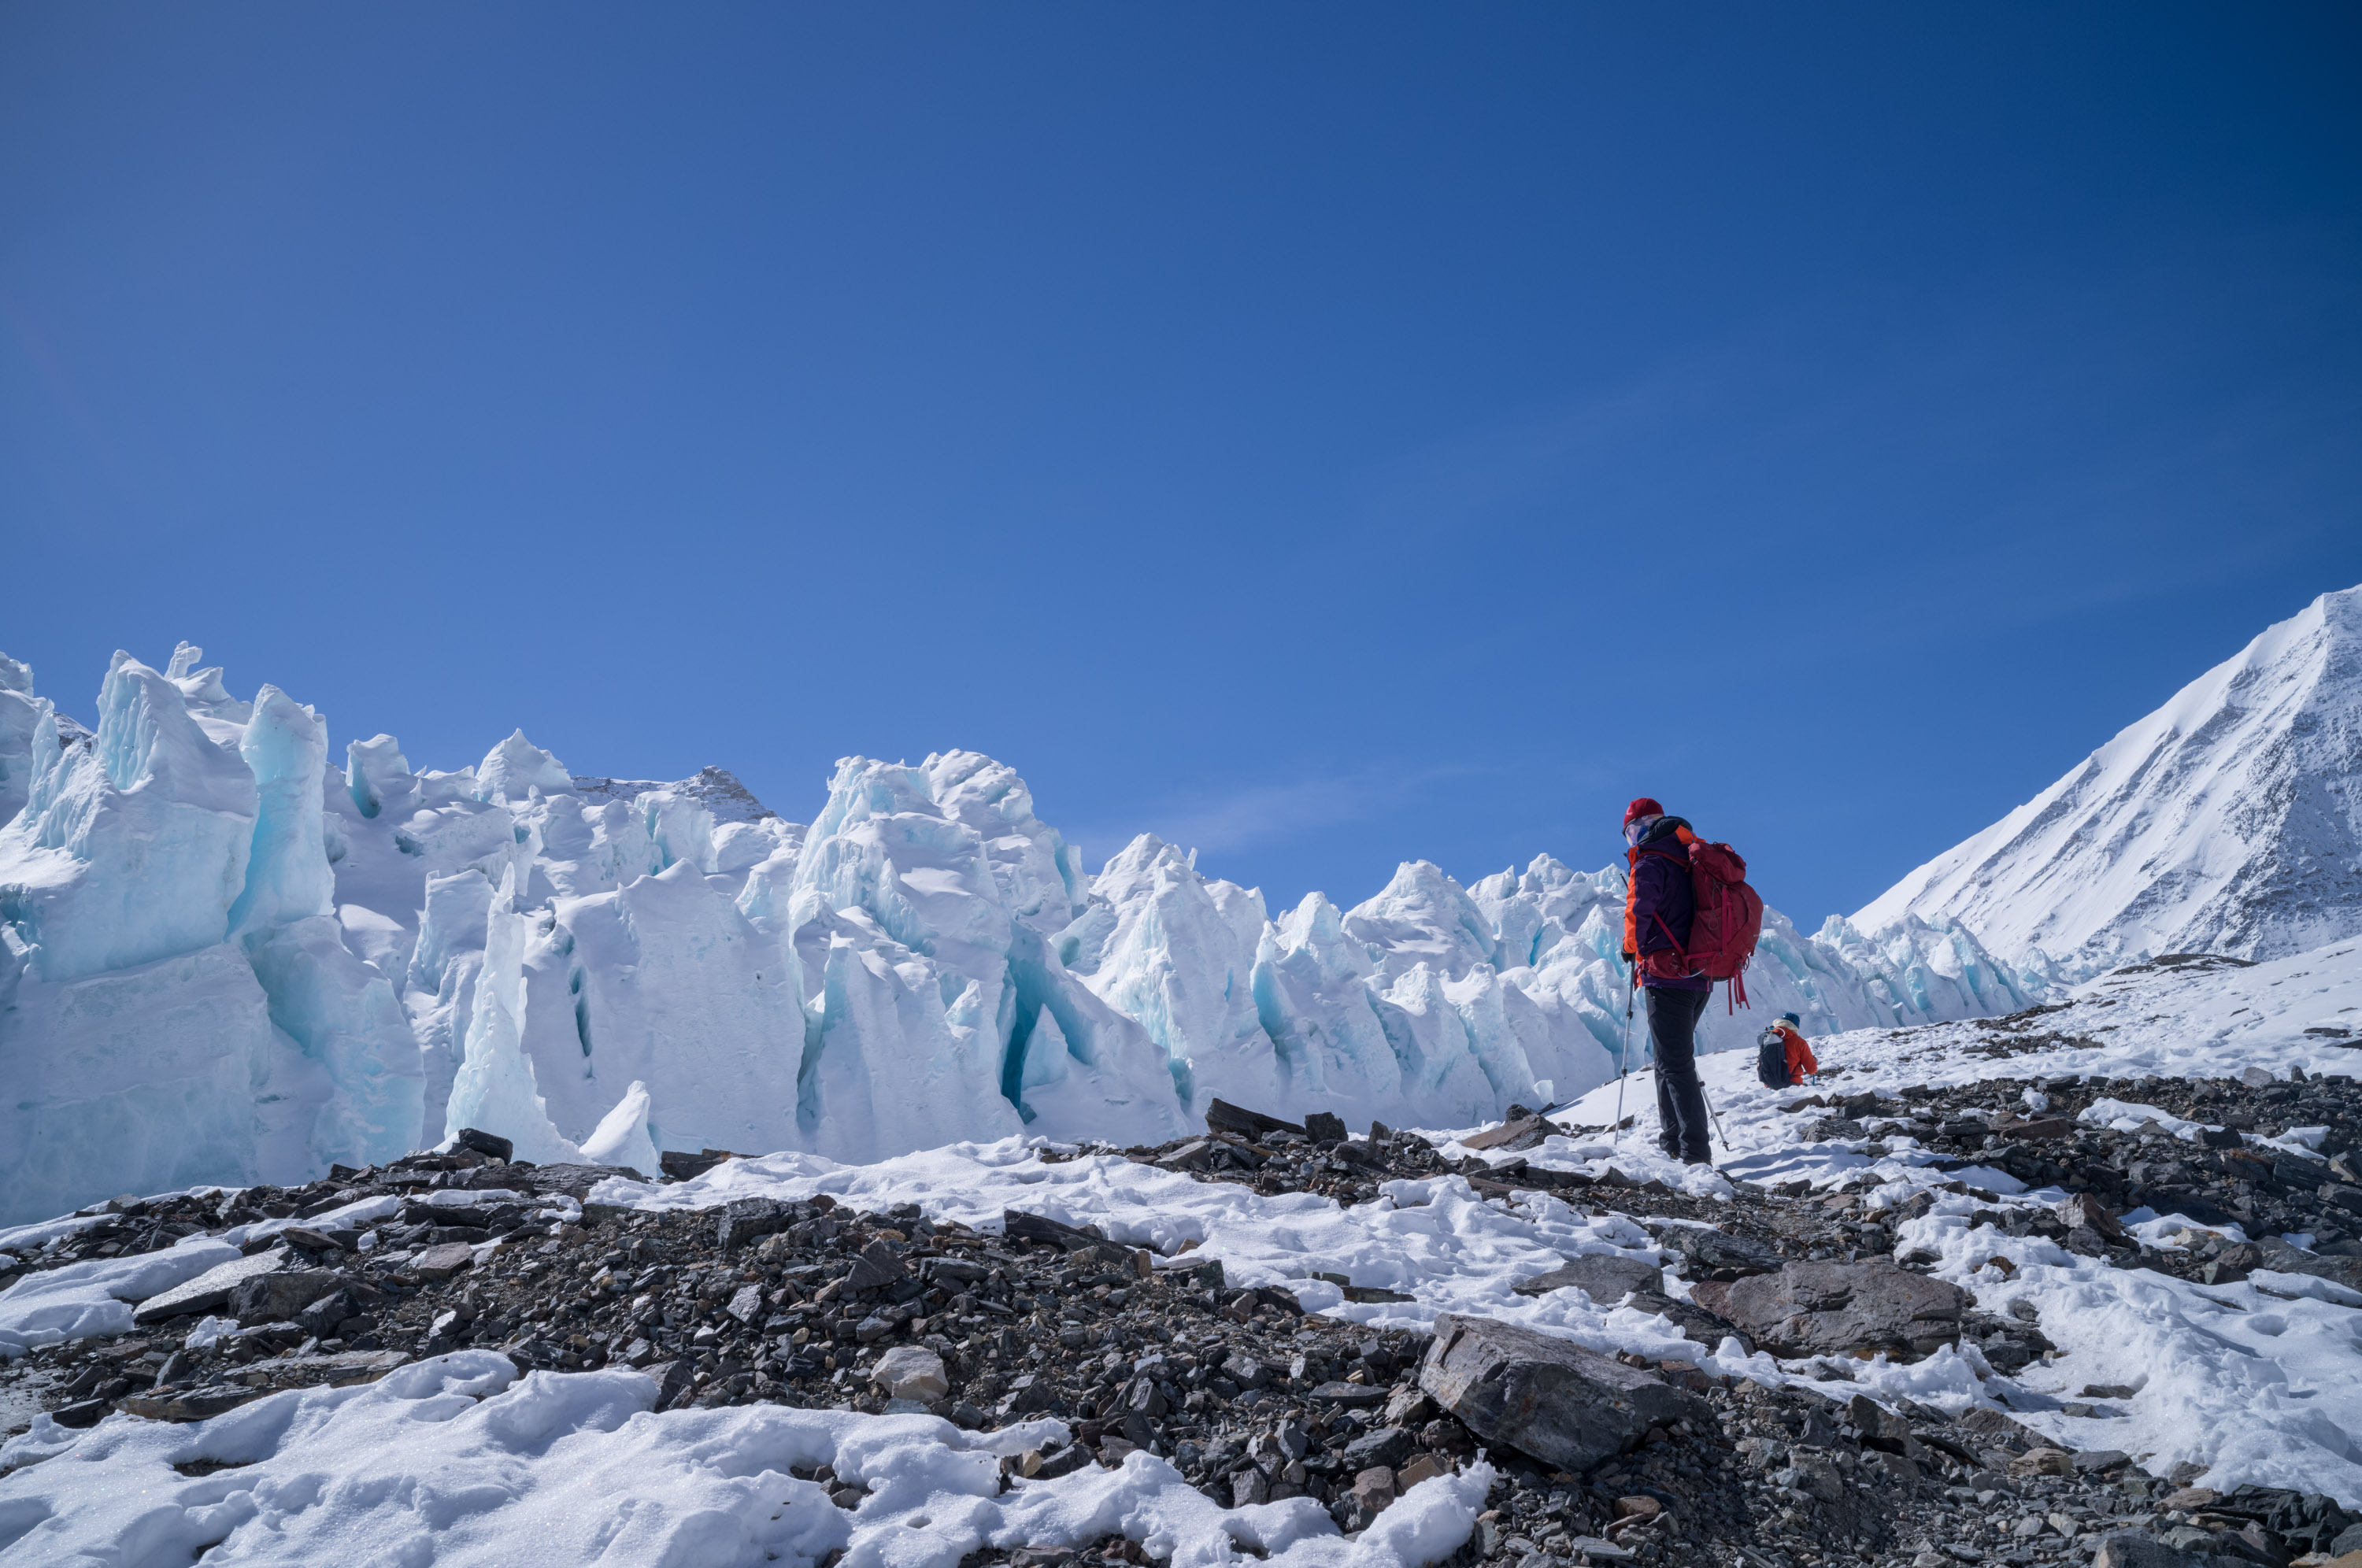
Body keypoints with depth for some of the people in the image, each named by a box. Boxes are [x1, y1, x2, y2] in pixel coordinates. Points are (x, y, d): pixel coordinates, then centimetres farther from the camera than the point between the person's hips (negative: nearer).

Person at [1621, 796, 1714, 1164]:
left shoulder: (1650, 866, -10)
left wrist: (1632, 948, -2)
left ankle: (1696, 1153, -11)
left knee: (1676, 1065, -7)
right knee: (1672, 1060, 19)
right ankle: (1672, 1141, 25)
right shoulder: (1691, 863, 14)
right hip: (1700, 979, 8)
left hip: (1667, 976, -8)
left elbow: (1639, 912, -22)